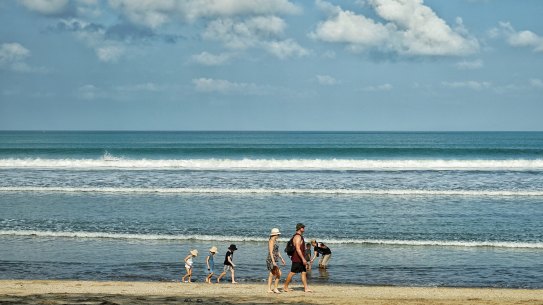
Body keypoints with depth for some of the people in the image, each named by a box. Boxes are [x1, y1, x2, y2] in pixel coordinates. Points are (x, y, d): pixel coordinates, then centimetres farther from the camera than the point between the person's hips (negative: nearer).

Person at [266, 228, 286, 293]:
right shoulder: (271, 241, -14)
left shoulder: (275, 241, 16)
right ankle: (275, 288, -7)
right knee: (279, 273, -11)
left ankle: (269, 289, 11)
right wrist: (273, 261, -25)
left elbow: (277, 251, 23)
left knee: (271, 274, 9)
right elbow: (271, 252, -20)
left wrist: (281, 258, 22)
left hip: (274, 260, 10)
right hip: (271, 260, -10)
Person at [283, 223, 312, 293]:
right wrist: (303, 259, -25)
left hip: (300, 259, 10)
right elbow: (298, 249, -24)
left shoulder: (300, 236, 16)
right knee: (292, 273, -2)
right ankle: (285, 287, 8)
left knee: (304, 272, 6)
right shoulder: (298, 237, -17)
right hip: (297, 259, -10)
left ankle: (306, 288, 5)